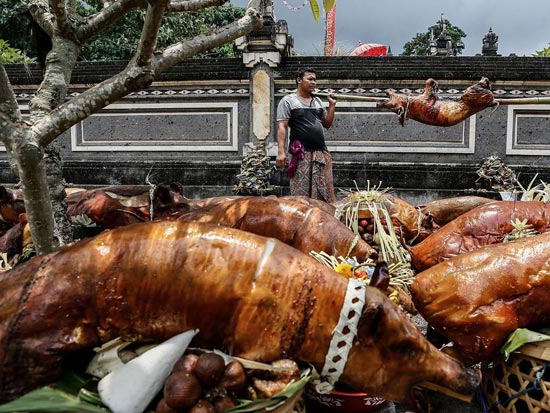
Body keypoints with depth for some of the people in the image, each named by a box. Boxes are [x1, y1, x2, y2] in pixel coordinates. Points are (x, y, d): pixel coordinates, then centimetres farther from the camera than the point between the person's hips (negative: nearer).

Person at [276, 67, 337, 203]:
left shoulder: (318, 101, 18)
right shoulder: (288, 101, 1)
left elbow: (327, 124, 22)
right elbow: (282, 127, -6)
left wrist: (332, 105, 10)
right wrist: (281, 151, -16)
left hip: (322, 153, 6)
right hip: (302, 155, -6)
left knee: (326, 195, 5)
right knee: (302, 196, -7)